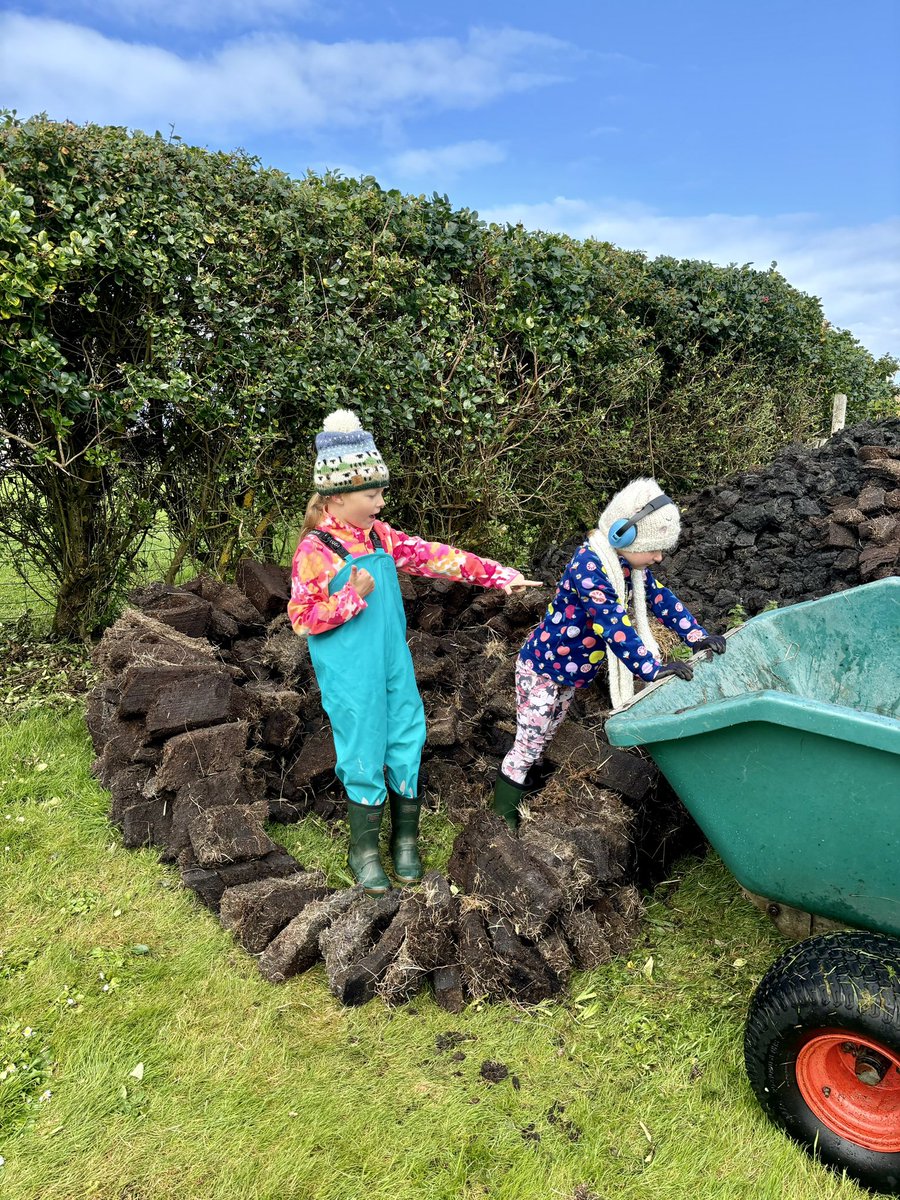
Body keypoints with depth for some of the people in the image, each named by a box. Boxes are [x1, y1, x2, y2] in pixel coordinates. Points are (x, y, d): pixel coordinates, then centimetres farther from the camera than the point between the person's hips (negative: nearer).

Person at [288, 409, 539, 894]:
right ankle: (364, 851, 24)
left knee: (406, 747, 11)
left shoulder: (380, 536, 5)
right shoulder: (315, 550, -12)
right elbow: (302, 617, -11)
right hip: (350, 677, -6)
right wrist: (353, 596, -22)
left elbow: (433, 557, 4)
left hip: (394, 666, 6)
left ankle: (405, 840, 30)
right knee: (364, 756, 3)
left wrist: (497, 574, 0)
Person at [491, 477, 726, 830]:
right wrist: (653, 669, -35)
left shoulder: (627, 562, -4)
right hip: (541, 669, -8)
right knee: (529, 743, 4)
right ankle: (505, 811, 20)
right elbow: (614, 627, -37)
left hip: (571, 673, 9)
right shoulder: (589, 569, -33)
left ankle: (526, 776, 44)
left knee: (546, 734, 24)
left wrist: (695, 634, -6)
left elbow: (658, 596, 3)